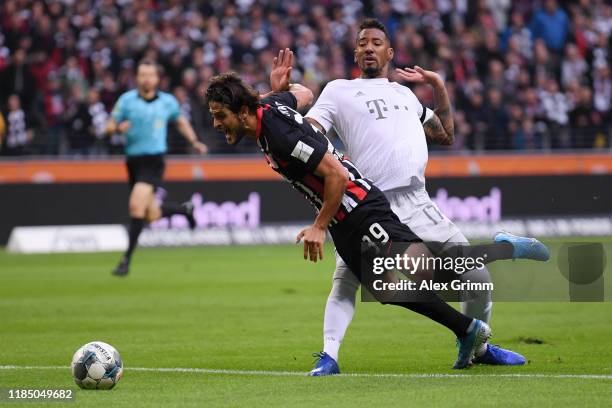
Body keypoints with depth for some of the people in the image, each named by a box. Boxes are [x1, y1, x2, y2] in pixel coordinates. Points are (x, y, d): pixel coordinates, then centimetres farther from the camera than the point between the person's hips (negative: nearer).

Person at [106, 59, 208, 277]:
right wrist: (119, 127, -19)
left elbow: (181, 121, 21)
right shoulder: (126, 100, 1)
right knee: (151, 215, 8)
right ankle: (184, 209, 41)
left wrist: (194, 141, 11)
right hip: (133, 160, 3)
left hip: (154, 161, -3)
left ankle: (127, 258, -14)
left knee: (136, 205, -22)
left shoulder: (167, 101, 3)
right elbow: (109, 126, 2)